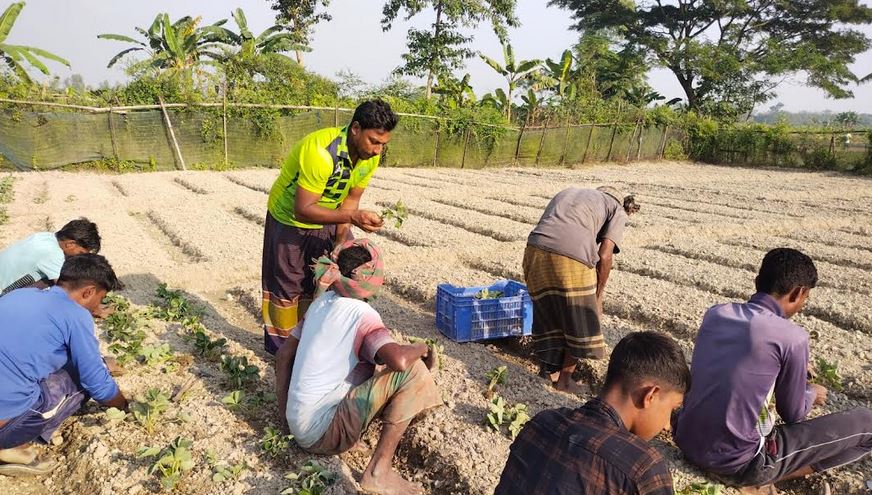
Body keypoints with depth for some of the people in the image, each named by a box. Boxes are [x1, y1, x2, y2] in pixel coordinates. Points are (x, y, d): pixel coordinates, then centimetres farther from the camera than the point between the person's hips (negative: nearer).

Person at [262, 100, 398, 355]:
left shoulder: (370, 156, -15)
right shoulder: (320, 152, -37)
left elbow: (351, 198, -4)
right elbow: (302, 210, -36)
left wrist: (341, 238, -14)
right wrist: (351, 217, -44)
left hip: (328, 219, 6)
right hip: (290, 221, -6)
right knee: (287, 286, 5)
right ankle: (279, 346, 25)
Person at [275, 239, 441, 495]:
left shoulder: (321, 302, 5)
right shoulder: (362, 314, -17)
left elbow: (283, 355, 11)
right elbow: (399, 360, -32)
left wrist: (284, 411, 17)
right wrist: (422, 347, -10)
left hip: (297, 425, 8)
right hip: (323, 434, -8)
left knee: (366, 365, 25)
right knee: (413, 371, -13)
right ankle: (378, 471, -12)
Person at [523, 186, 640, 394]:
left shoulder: (568, 192, 31)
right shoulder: (617, 210, 17)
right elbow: (604, 256, 3)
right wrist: (598, 295, 14)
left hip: (535, 250, 5)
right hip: (571, 259, -5)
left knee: (547, 316, 24)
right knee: (579, 324, 17)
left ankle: (549, 372, 36)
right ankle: (564, 380, 29)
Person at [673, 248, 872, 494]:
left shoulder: (715, 313, 1)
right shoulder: (792, 337, -16)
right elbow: (792, 414, 0)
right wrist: (812, 394, 22)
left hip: (685, 441, 7)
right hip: (736, 462, -6)